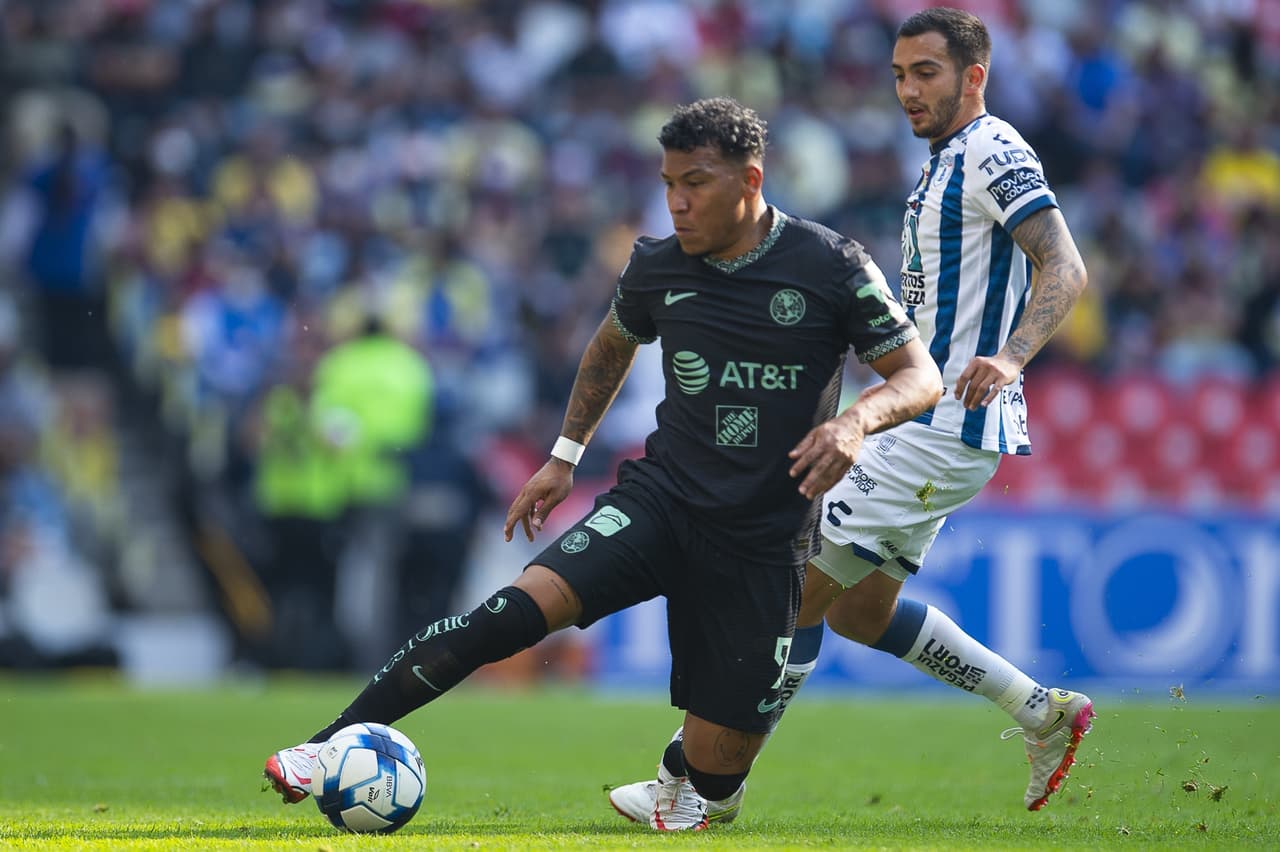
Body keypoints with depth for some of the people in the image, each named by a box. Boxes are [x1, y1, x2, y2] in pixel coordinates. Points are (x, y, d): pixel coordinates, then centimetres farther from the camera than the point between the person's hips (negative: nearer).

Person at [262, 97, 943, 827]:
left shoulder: (832, 267, -9)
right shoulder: (658, 268, 2)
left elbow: (922, 376, -4)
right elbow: (614, 345, 24)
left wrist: (859, 419, -24)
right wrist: (565, 457, 21)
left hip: (763, 545, -2)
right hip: (659, 499, 2)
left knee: (715, 778, -3)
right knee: (518, 610, -25)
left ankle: (684, 789, 37)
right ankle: (329, 749, -23)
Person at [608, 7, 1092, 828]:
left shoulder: (993, 153, -13)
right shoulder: (949, 161, 18)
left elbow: (1065, 270, -23)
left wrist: (1008, 359, -37)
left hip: (946, 425, -11)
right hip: (924, 419, 11)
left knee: (797, 594, -8)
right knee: (858, 611, 15)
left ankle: (703, 787, -3)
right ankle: (1043, 711, 20)